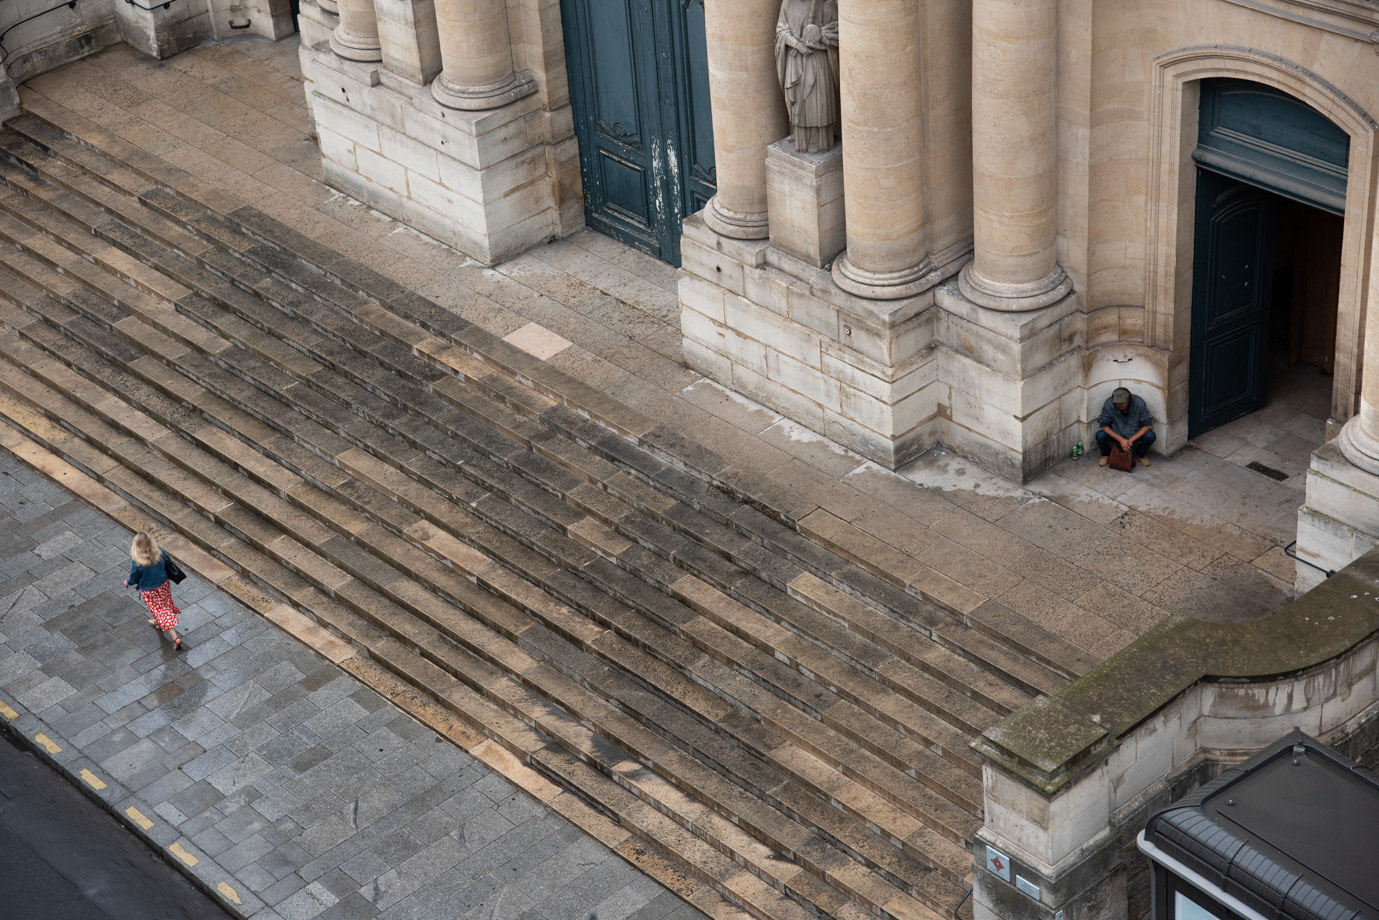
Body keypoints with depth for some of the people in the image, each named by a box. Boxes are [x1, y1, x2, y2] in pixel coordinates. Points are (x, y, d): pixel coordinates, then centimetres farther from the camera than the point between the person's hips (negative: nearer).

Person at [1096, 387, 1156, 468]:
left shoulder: (1139, 403, -24)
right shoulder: (1108, 404, -24)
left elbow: (1147, 425, -19)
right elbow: (1104, 425, -20)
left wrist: (1131, 440, -28)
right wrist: (1121, 439, -29)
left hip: (1135, 434, 1)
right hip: (1115, 434, 0)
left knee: (1150, 436, -28)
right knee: (1100, 436, -30)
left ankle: (1140, 455, 7)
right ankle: (1106, 455, 6)